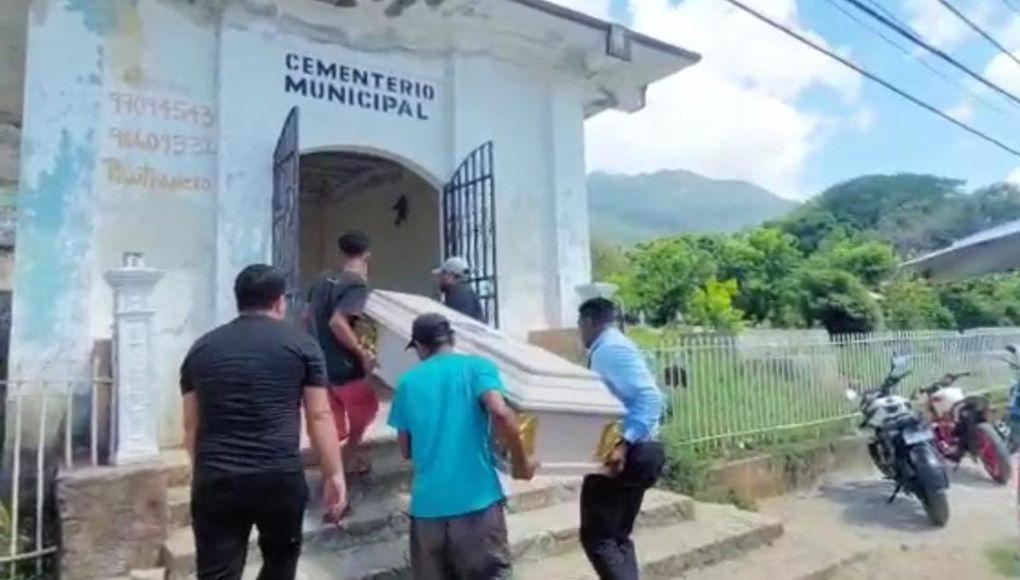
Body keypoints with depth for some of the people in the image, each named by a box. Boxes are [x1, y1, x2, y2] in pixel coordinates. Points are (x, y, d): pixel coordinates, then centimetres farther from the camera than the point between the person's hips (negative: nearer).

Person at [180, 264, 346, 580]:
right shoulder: (300, 344, 2)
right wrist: (334, 474, 5)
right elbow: (320, 416, -1)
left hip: (214, 479, 3)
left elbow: (191, 424, 17)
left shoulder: (201, 348, 12)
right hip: (280, 476, -2)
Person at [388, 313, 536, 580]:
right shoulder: (477, 366, 1)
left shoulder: (408, 381, 10)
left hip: (427, 504, 3)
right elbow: (500, 412, -18)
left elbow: (406, 449, 15)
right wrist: (521, 462, -5)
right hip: (477, 498, -3)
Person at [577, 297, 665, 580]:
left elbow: (650, 398, -24)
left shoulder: (610, 348, -14)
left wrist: (624, 444, -30)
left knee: (596, 537, -2)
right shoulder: (609, 348, 16)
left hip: (626, 454, -10)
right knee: (618, 536, 17)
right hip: (634, 453, 10)